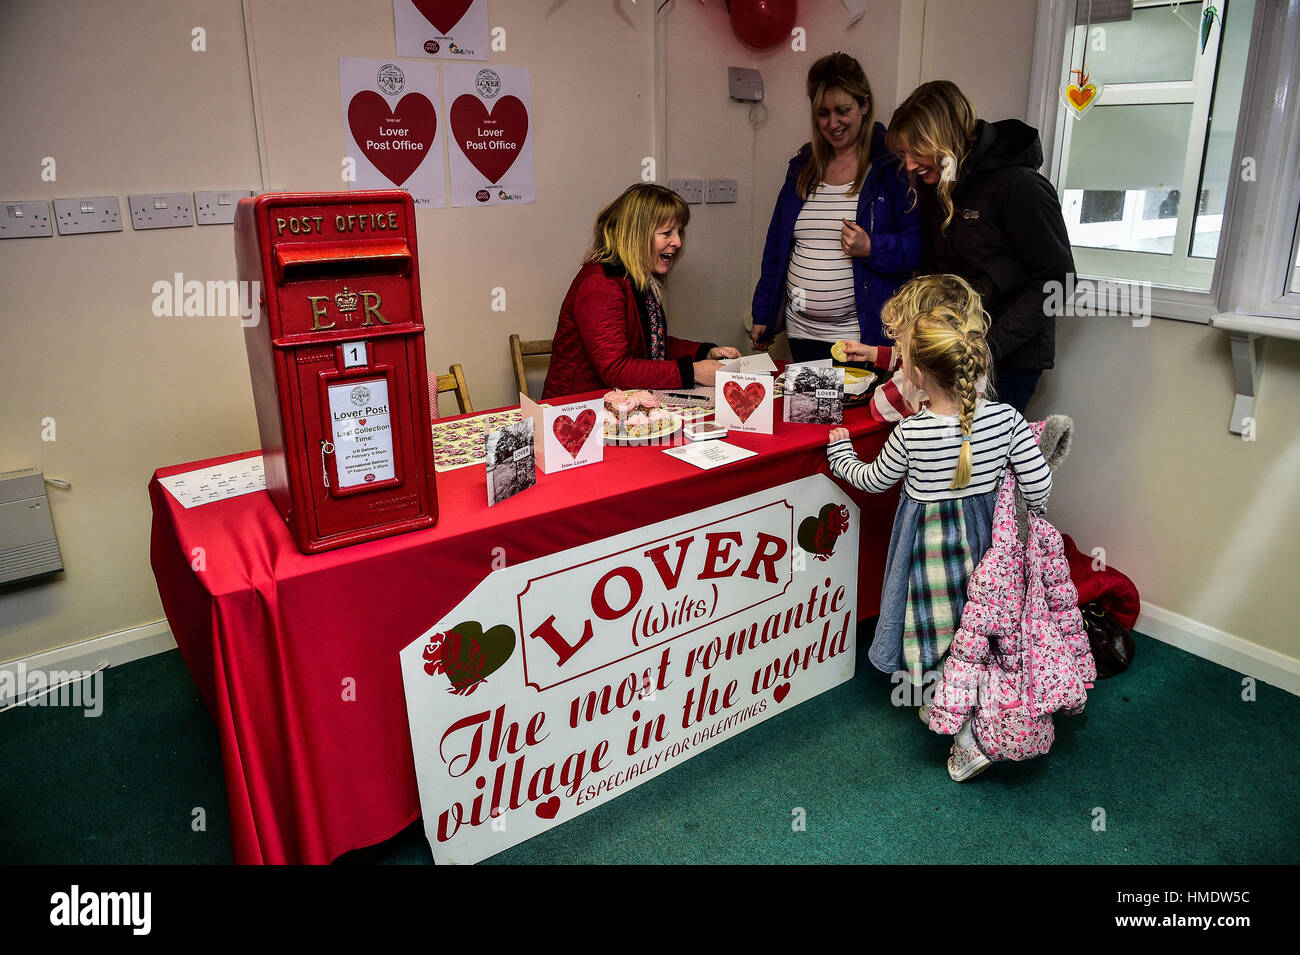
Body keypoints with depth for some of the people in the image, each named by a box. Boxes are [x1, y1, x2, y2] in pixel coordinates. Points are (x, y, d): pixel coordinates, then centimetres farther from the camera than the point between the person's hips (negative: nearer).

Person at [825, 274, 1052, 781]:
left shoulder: (910, 434, -24)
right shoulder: (1005, 419, -16)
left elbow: (873, 480, -4)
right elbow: (1038, 485, -9)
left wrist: (840, 452, 14)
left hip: (931, 546, -4)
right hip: (984, 535, 5)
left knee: (937, 633, 11)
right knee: (975, 625, 26)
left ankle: (968, 738, 13)